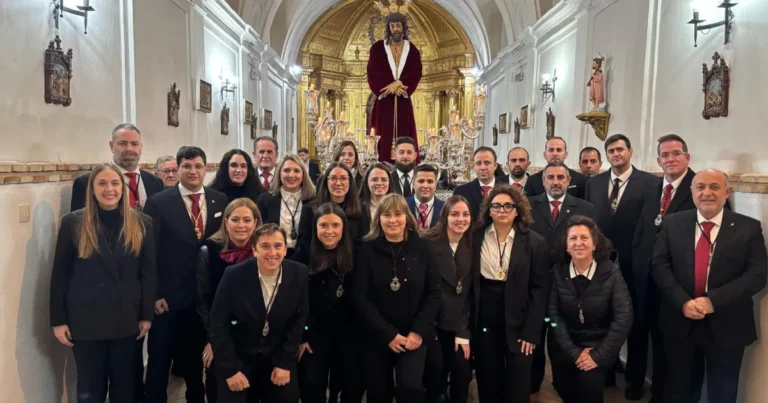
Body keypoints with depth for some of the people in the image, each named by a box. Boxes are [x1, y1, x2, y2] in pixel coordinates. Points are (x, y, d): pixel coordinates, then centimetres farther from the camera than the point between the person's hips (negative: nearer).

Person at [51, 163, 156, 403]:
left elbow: (149, 271, 1)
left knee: (125, 383, 15)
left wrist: (147, 315, -1)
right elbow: (60, 273, -1)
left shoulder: (141, 224, 0)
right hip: (86, 318, -1)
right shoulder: (72, 222, -3)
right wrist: (58, 319, -3)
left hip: (127, 318, 1)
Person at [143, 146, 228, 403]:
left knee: (198, 359, 18)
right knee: (159, 362, 11)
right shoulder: (158, 202, -6)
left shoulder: (220, 201, 3)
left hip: (207, 296, 3)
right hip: (169, 296, -3)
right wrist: (153, 294, -11)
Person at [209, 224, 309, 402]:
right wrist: (230, 369, -13)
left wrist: (285, 363, -6)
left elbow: (299, 319, -3)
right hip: (238, 358, -1)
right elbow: (219, 325, -12)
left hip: (279, 357, 2)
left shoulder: (300, 275, -12)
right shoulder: (234, 275, -18)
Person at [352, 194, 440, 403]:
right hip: (376, 337, 0)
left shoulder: (421, 247, 0)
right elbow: (360, 297, -8)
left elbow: (433, 292, 0)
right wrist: (388, 334, -13)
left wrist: (419, 331, -10)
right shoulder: (368, 250, -4)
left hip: (414, 335, 0)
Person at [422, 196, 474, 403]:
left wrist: (464, 333, -1)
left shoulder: (472, 249, 4)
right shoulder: (428, 244, -9)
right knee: (435, 376, 0)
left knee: (462, 375, 2)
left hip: (460, 326, 3)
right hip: (433, 323, -3)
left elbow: (470, 294, 3)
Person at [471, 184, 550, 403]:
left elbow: (539, 290, -4)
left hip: (518, 322, -1)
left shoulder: (535, 243, -5)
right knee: (488, 383, 12)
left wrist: (531, 332, -8)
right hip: (484, 320, 2)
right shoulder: (476, 238, -1)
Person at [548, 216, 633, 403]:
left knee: (588, 385, -18)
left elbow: (623, 318, -13)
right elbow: (553, 314, -8)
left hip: (599, 346, -1)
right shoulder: (557, 271, -7)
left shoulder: (611, 272, -9)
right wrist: (573, 352, -14)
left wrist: (599, 356, -17)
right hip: (565, 347, 2)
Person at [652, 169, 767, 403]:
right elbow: (660, 266, -3)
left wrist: (714, 300, -20)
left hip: (726, 326, -1)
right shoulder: (672, 224, 2)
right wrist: (683, 302, -17)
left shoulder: (749, 228, -2)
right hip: (680, 322, 1)